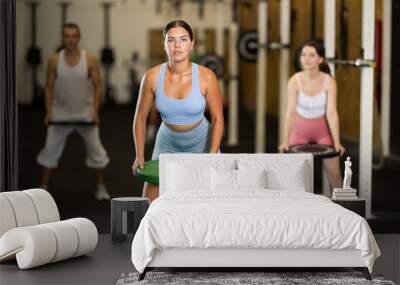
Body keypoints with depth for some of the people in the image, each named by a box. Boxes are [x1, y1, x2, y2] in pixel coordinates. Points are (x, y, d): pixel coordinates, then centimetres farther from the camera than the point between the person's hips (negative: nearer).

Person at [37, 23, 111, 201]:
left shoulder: (90, 60, -10)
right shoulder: (54, 60, -6)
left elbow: (97, 87, -7)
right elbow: (49, 88, 1)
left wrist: (95, 111, -16)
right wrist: (48, 111, -8)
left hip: (85, 113, -1)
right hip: (61, 114, 1)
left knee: (96, 150, 1)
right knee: (50, 151, 1)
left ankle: (101, 188, 16)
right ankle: (43, 188, 13)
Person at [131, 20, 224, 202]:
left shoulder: (206, 77, -19)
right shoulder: (152, 77, -16)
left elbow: (217, 119, -11)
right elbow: (140, 117, -3)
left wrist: (212, 156, -19)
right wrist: (139, 156, -5)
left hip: (201, 144, -1)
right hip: (167, 144, 1)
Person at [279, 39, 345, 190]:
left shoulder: (329, 81, -21)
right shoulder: (294, 81, -21)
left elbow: (332, 113, -24)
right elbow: (291, 112, -26)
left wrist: (337, 142, -30)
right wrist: (285, 141, -33)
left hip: (323, 129, 0)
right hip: (300, 129, 0)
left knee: (334, 173, -2)